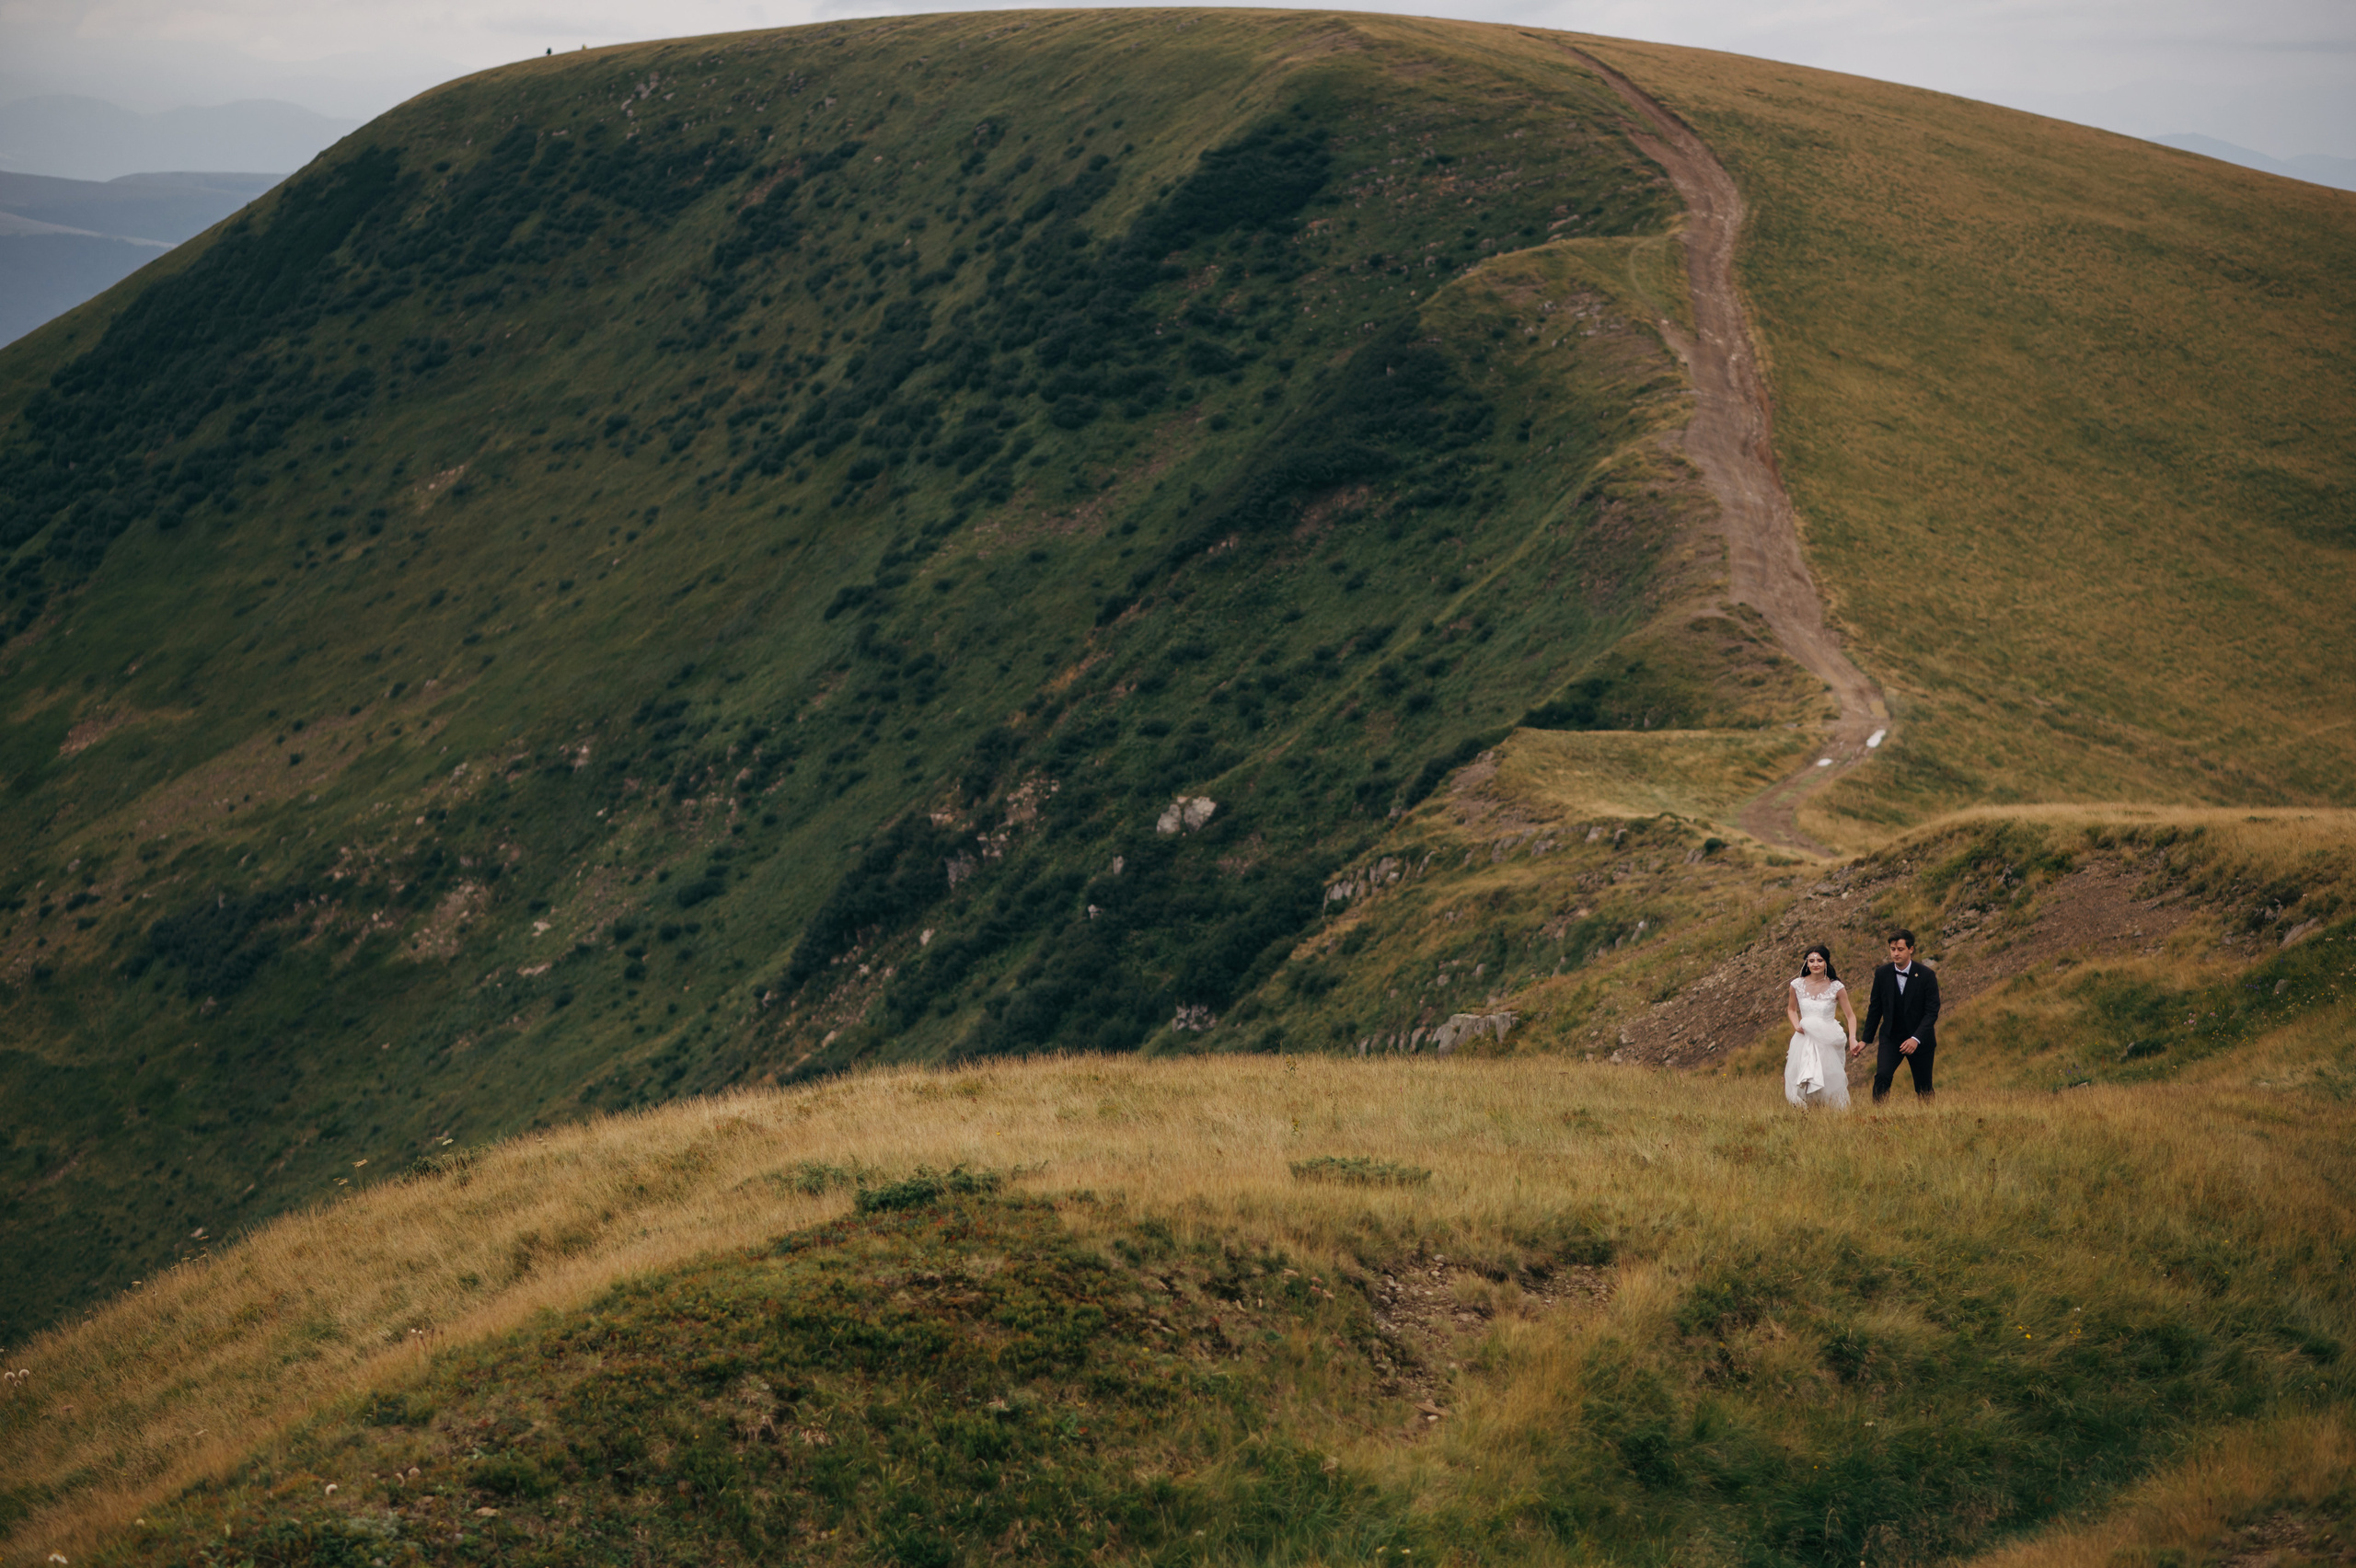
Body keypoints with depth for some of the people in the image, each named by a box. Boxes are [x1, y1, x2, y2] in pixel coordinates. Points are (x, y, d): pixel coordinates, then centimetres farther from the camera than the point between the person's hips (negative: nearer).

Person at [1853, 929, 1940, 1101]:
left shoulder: (1926, 975, -10)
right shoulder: (1882, 974, -2)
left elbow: (1932, 1011, -13)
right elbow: (1875, 1008, 7)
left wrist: (1916, 1039, -24)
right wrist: (1865, 1039, 6)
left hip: (1920, 1040, -1)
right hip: (1891, 1038, 1)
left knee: (1923, 1088, 7)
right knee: (1881, 1076, -21)